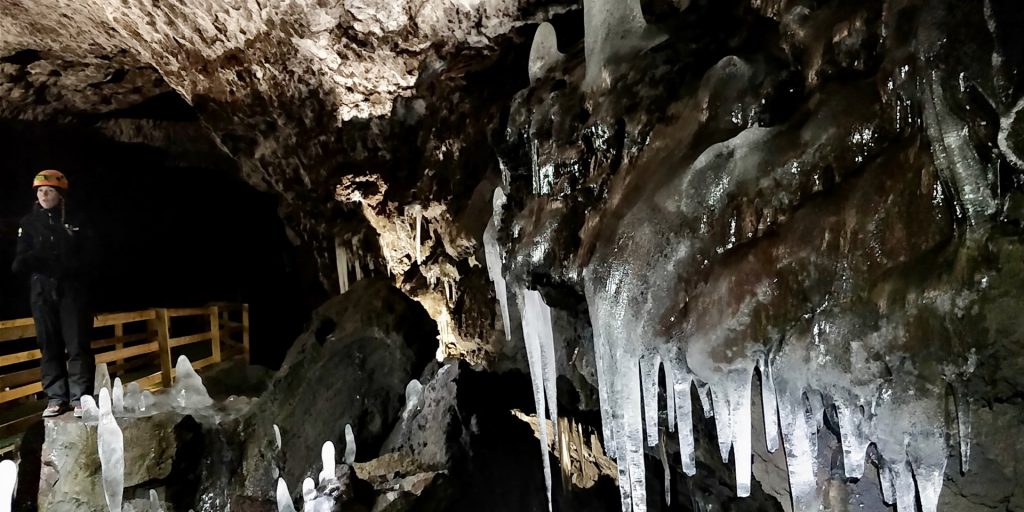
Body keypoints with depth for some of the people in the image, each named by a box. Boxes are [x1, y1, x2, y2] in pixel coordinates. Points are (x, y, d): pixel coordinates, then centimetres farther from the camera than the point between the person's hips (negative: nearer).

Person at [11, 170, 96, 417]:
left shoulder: (74, 221, 4)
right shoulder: (30, 222, 8)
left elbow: (87, 258, 2)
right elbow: (20, 261, 7)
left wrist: (64, 265, -14)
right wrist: (25, 261, -16)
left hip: (72, 290, -2)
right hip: (42, 291, 2)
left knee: (77, 345, -4)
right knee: (50, 346, 5)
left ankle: (80, 397, -1)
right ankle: (56, 397, 12)